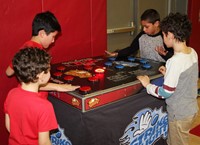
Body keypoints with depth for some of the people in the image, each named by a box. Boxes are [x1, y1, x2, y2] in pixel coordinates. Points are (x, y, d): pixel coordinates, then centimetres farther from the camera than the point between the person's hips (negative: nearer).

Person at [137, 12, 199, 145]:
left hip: (180, 114, -7)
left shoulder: (175, 61, -28)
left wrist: (147, 85, -10)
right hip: (191, 108, 7)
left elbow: (165, 93, -23)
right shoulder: (193, 52, -3)